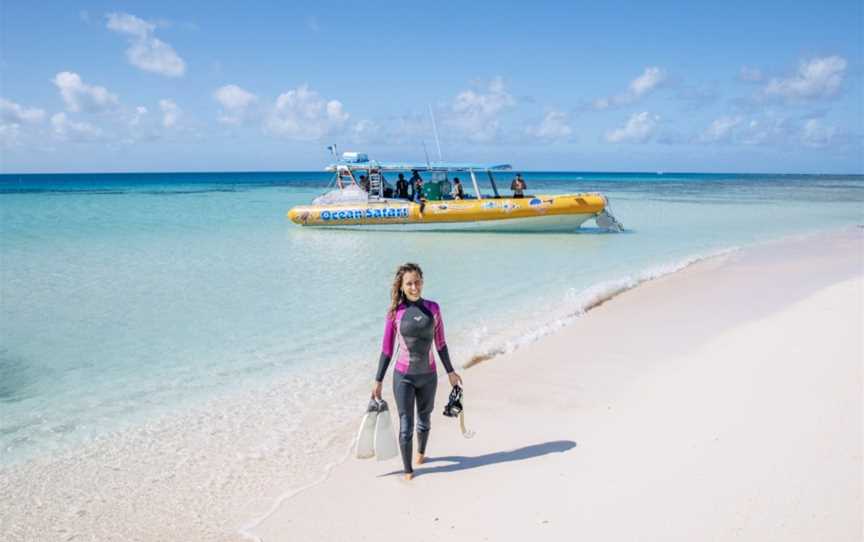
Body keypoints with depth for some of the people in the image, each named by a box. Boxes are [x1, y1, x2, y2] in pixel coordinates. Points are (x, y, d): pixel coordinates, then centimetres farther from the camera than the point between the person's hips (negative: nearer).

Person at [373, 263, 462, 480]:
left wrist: (450, 371, 11)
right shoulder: (395, 313, -8)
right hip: (403, 376, -2)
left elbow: (440, 344, 6)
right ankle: (407, 469, 19)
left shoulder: (433, 308, -3)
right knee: (406, 426, 0)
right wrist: (378, 381, 0)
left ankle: (421, 452, 48)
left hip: (428, 375, 2)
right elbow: (387, 350, -2)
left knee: (424, 420, 20)